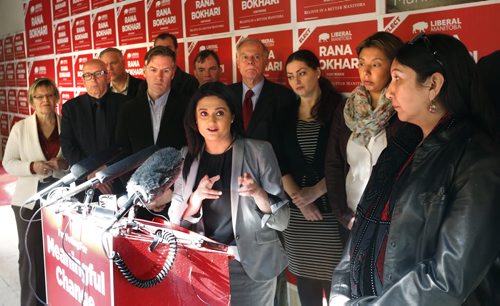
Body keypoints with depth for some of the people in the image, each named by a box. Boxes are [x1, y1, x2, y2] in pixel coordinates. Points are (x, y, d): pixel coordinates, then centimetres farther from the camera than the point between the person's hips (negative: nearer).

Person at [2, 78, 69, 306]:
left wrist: (66, 163, -16)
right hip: (30, 201, 0)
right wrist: (32, 167, -17)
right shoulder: (20, 128, 1)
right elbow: (8, 163, 1)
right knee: (31, 255, 5)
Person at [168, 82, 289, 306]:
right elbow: (176, 219, 0)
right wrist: (196, 198, -19)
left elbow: (281, 220, -9)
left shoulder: (258, 151, -9)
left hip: (251, 263, -2)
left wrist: (257, 193, -27)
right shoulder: (188, 157, 1)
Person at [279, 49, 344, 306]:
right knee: (306, 285, 8)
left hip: (332, 209, -3)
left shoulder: (339, 108, 0)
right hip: (297, 212, 3)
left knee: (335, 282, -1)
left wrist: (315, 192, -13)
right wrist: (299, 198, -8)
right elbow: (281, 164, 6)